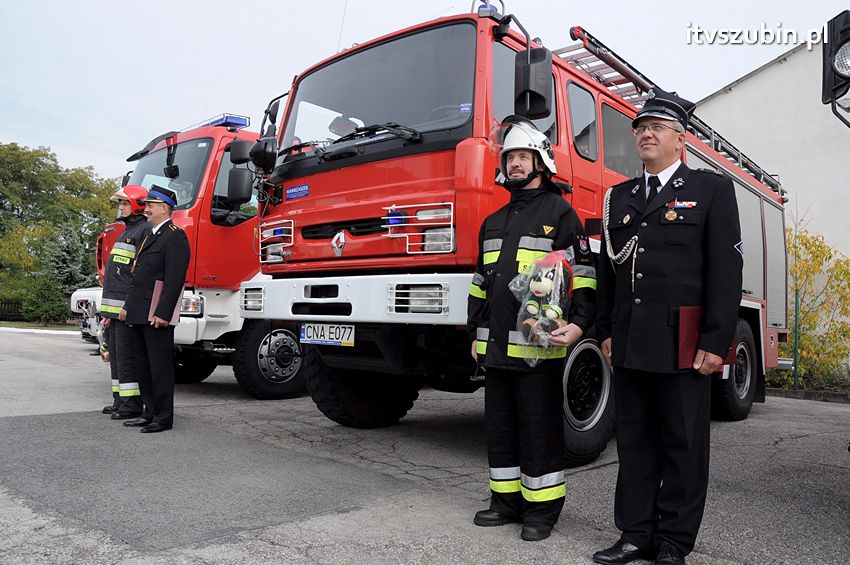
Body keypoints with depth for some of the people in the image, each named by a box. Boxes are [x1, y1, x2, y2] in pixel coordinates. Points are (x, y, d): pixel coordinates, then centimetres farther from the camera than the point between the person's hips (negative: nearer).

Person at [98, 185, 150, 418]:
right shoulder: (126, 231, 22)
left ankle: (132, 404, -1)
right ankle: (120, 399, 23)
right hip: (114, 308, 10)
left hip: (128, 306, -10)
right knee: (115, 353, 14)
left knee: (126, 355, -7)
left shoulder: (144, 230, -10)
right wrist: (107, 311, 22)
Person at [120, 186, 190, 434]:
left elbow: (174, 279, -18)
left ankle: (164, 418, 4)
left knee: (160, 366, -4)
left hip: (157, 315, -10)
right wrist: (128, 306, 19)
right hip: (140, 314, 10)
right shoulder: (151, 236, 21)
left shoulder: (174, 236, -10)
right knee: (143, 364, 13)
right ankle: (150, 412, 22)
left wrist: (163, 313, -22)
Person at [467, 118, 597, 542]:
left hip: (539, 345, -6)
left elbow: (582, 273, -7)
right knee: (500, 424, 12)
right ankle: (507, 499, 25)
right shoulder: (493, 222, 19)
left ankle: (543, 507, 15)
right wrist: (475, 334, 17)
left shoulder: (559, 213, 1)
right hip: (496, 345, 7)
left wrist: (578, 324, -20)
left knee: (540, 427, 1)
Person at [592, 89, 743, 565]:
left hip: (683, 346, -4)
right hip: (630, 346, 5)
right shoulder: (620, 197, 16)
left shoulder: (712, 189, 3)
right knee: (634, 443, 10)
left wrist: (716, 343, -12)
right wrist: (606, 332, 9)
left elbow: (727, 270, -5)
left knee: (683, 447, 6)